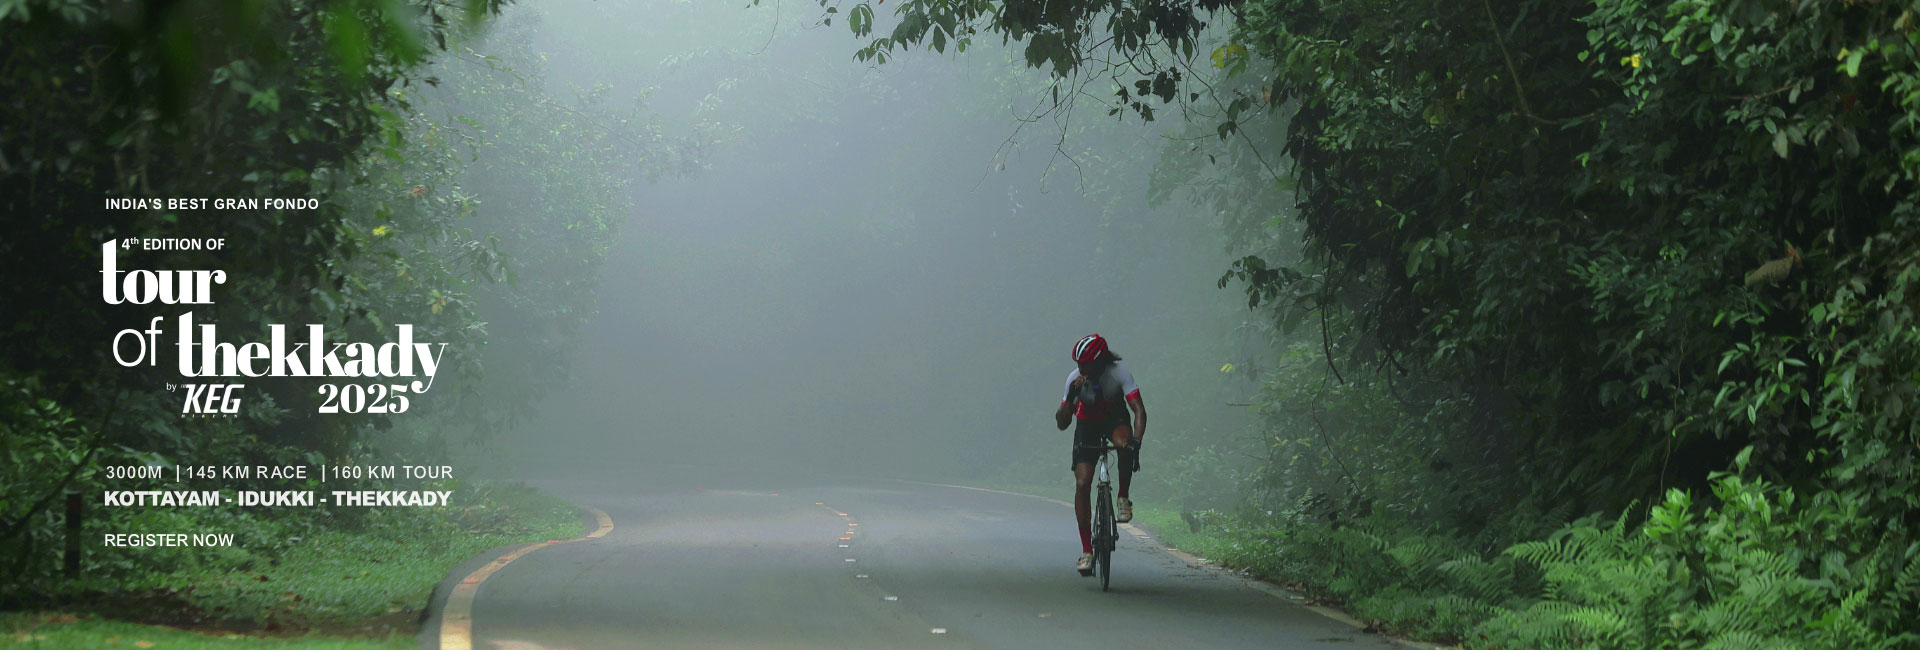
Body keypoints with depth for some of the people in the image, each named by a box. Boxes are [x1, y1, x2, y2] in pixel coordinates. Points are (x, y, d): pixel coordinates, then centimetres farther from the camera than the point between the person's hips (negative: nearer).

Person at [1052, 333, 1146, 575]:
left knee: (1125, 444, -39)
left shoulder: (1119, 373, -27)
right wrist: (1071, 397, -38)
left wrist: (1136, 442, -50)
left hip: (1115, 419, -1)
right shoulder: (1075, 378, -22)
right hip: (1087, 424, 1)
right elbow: (1061, 423, -21)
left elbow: (1139, 410, -34)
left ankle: (1123, 499, -15)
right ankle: (1086, 550, -9)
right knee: (1082, 483, -14)